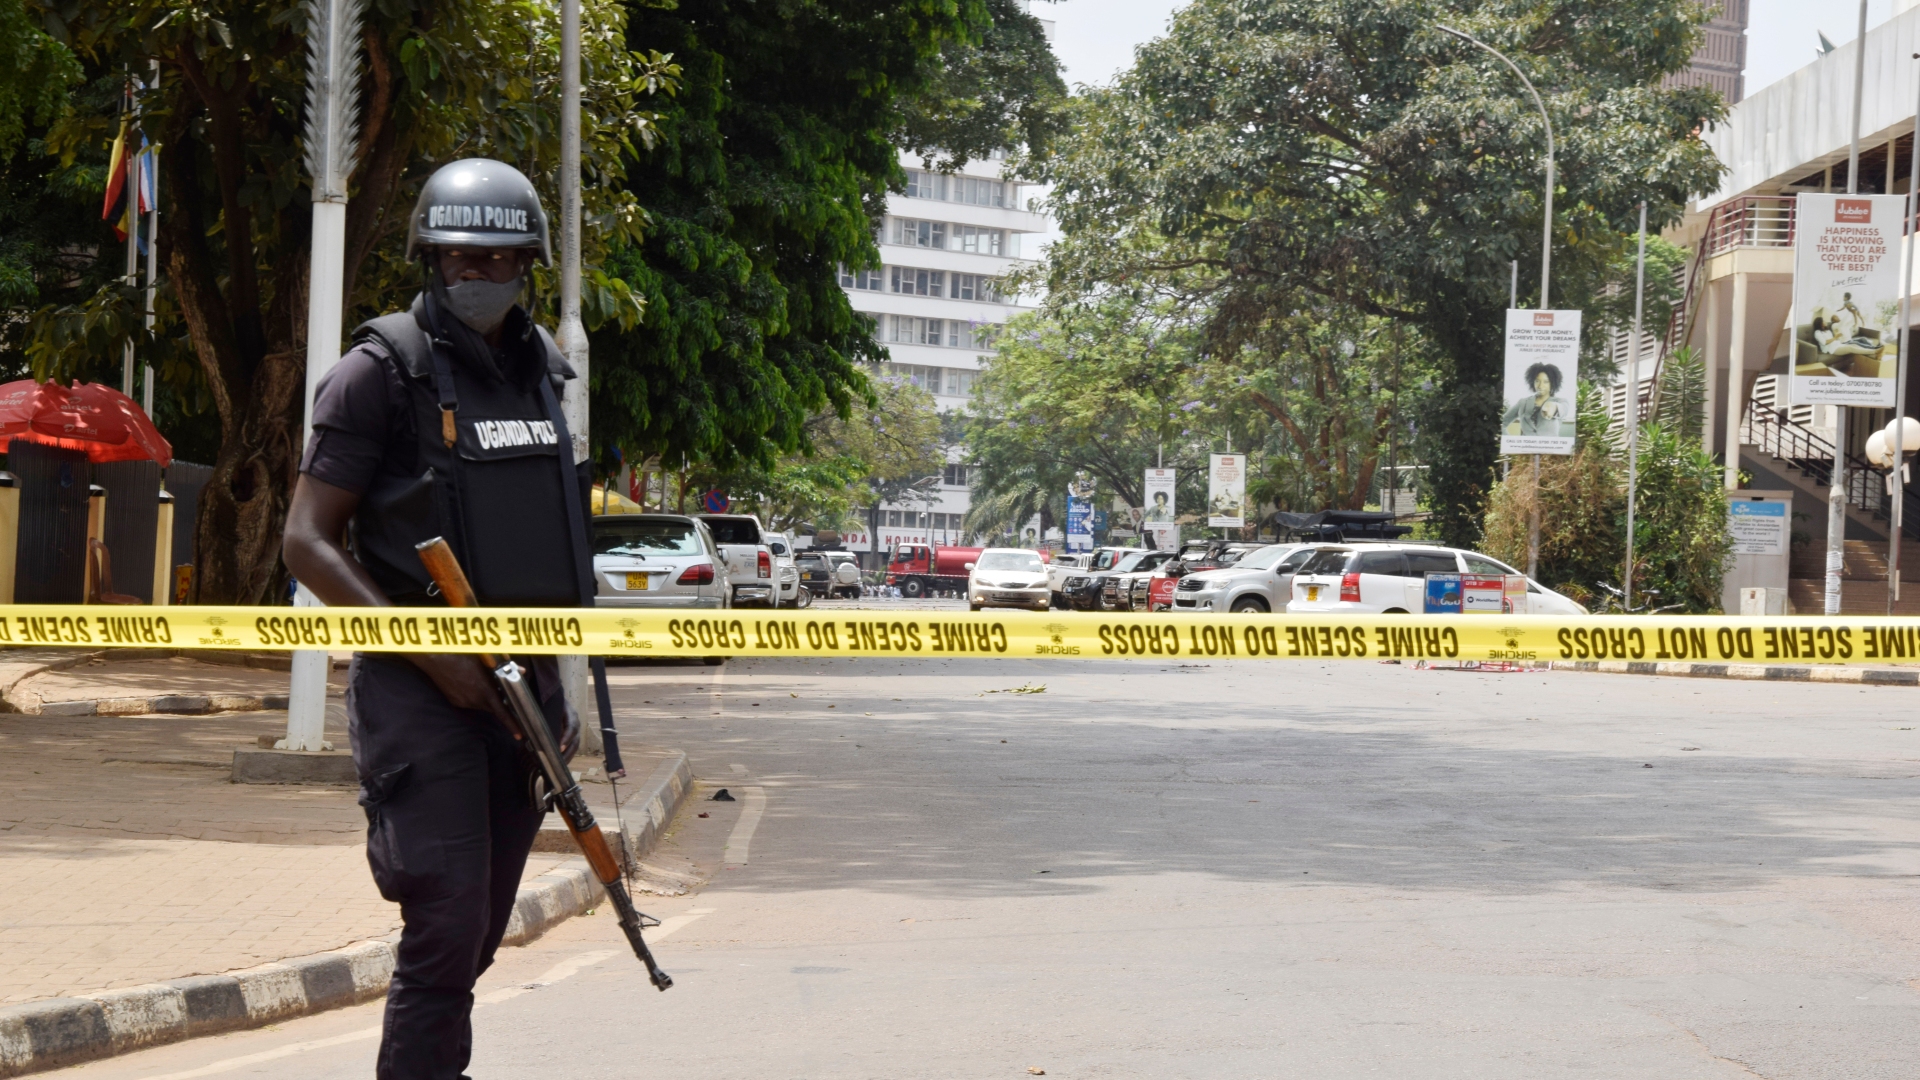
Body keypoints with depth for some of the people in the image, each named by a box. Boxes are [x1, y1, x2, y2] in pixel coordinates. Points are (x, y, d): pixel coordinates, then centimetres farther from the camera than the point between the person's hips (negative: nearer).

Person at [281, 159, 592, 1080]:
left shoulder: (539, 372, 13)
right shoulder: (381, 372, -7)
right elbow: (308, 542, -10)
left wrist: (558, 691, 15)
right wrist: (429, 653, -17)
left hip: (521, 681, 6)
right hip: (421, 689, -6)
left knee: (477, 935, 11)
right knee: (445, 928, -13)